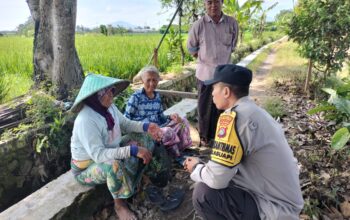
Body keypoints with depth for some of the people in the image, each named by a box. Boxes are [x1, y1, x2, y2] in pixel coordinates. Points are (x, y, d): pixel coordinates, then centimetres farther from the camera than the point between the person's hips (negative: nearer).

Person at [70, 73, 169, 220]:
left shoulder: (109, 107, -8)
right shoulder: (86, 120, -33)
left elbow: (125, 124, 5)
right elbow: (98, 154, -38)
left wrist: (146, 126, -14)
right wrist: (133, 150, -43)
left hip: (109, 152, 8)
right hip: (87, 166, -8)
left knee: (143, 139, -2)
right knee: (115, 166, -40)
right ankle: (119, 204, -11)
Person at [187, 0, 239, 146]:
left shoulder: (232, 23, -3)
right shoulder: (199, 25, -9)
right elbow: (191, 48, 5)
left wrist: (223, 59, 11)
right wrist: (205, 59, 7)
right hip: (205, 73, -2)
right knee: (204, 107, 8)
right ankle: (204, 136, 25)